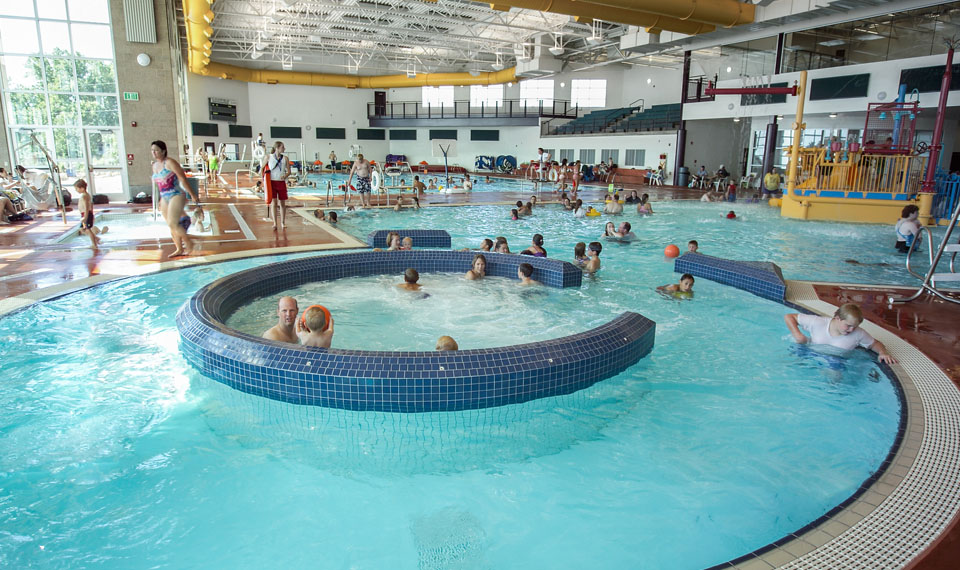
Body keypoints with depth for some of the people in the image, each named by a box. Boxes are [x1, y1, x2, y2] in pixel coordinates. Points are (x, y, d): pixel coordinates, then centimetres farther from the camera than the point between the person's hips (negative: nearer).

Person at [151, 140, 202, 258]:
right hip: (165, 198, 8)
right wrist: (161, 199, 22)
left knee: (173, 224, -15)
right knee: (171, 226, 9)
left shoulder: (170, 163, -11)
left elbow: (183, 179, -12)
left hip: (177, 195, -8)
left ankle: (189, 243, 4)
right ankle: (179, 249, 18)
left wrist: (193, 195, -12)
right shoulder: (155, 165, 13)